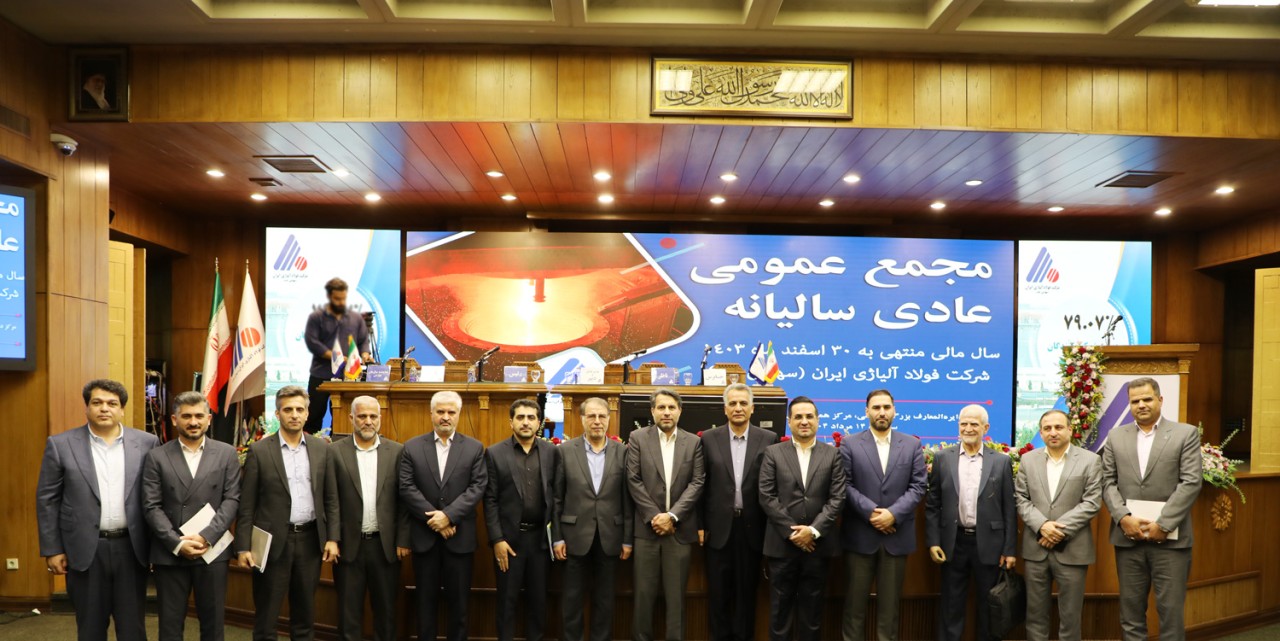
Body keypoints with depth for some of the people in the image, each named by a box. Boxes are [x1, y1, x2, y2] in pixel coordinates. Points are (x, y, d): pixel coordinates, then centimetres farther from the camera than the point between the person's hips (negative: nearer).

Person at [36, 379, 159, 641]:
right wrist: (52, 549, -2)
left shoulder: (146, 443, 1)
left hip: (131, 547, 1)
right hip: (86, 550, 0)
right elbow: (47, 500, 1)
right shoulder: (61, 444, -1)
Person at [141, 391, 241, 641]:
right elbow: (151, 506, -3)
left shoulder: (227, 454, 4)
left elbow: (232, 500, -2)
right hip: (169, 553, 0)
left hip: (212, 551, 0)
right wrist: (177, 543, -13)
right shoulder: (157, 457, 2)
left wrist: (206, 536, -14)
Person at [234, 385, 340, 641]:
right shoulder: (259, 451, -4)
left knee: (305, 613, 14)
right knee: (266, 616, 8)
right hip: (272, 541, -2)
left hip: (310, 539, 3)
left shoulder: (321, 448, 4)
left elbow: (331, 498, 6)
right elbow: (246, 505, -4)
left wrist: (332, 537, 0)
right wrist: (243, 547, -8)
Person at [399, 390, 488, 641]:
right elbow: (407, 488, -4)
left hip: (459, 535, 0)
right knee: (425, 598, 11)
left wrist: (448, 515, -17)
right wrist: (434, 519, -12)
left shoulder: (475, 448, 2)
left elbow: (477, 487, -6)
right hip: (424, 535, 1)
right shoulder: (412, 447, 3)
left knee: (458, 599, 8)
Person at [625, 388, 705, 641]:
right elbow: (634, 481, -3)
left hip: (679, 527, 1)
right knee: (644, 590, 5)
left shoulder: (694, 442, 5)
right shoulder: (638, 438, 2)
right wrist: (654, 516, -10)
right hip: (647, 525, -1)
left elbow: (697, 482, -1)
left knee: (676, 591, 6)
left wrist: (672, 515, -11)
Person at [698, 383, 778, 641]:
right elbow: (702, 485, 2)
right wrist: (700, 525, 0)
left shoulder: (769, 439, -1)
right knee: (718, 591, 9)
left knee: (747, 590, 11)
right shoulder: (709, 439, 1)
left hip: (752, 526, 0)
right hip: (719, 527, 0)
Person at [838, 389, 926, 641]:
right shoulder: (849, 444, 1)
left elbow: (918, 486, 0)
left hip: (896, 535, 1)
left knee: (889, 600, 9)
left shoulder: (912, 445, 6)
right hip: (860, 535, -1)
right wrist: (871, 512, -15)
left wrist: (893, 513, -12)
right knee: (855, 599, 7)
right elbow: (845, 486, -5)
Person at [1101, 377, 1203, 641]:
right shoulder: (1115, 437, 10)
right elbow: (1108, 482, 6)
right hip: (1127, 536, 3)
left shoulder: (1186, 434, 1)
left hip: (1170, 537, -2)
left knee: (1171, 609, 2)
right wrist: (1123, 517, -10)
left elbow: (1191, 483, -7)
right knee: (1130, 608, 9)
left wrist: (1162, 524, -13)